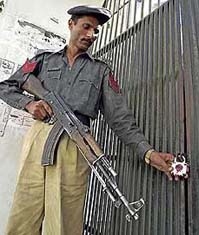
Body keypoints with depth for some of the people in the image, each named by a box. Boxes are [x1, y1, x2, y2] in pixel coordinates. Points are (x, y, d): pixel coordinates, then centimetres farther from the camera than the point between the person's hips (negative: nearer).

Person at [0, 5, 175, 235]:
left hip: (75, 146, -1)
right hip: (39, 138, 2)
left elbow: (120, 116, 4)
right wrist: (28, 102, -1)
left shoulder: (101, 71, 14)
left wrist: (147, 151, -8)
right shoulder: (44, 59, 18)